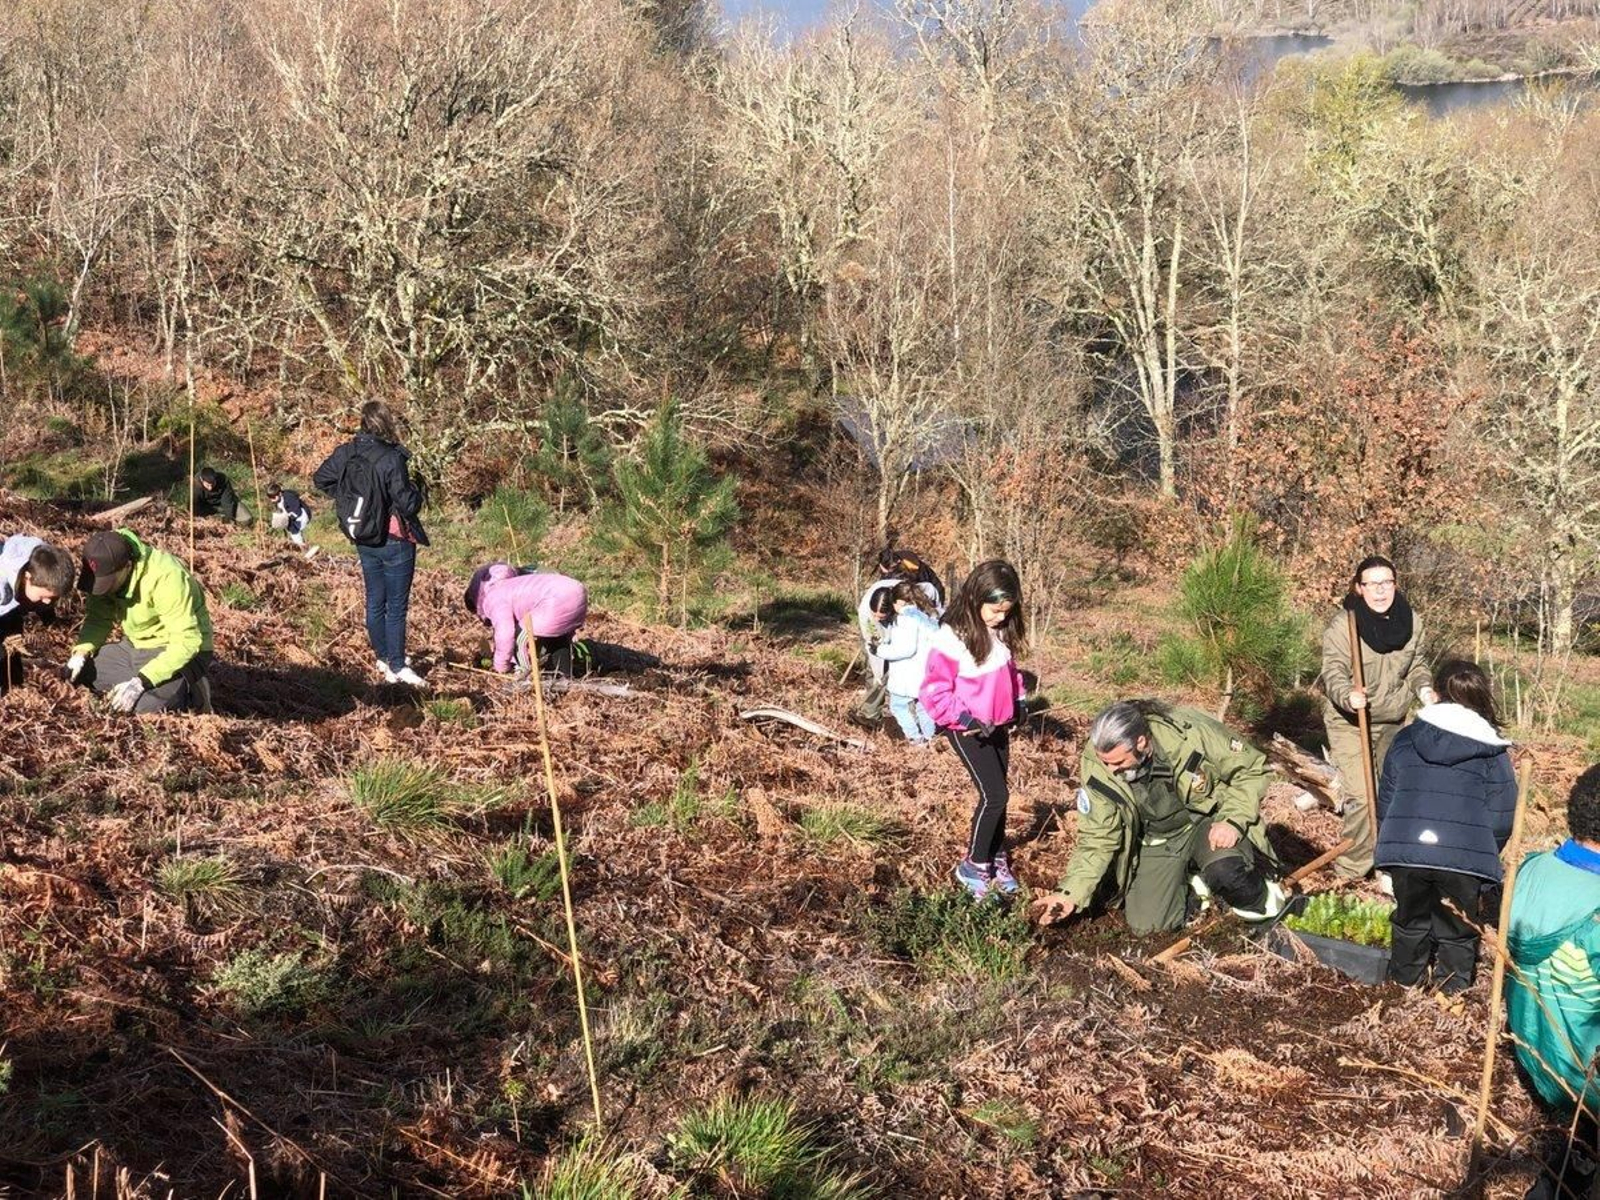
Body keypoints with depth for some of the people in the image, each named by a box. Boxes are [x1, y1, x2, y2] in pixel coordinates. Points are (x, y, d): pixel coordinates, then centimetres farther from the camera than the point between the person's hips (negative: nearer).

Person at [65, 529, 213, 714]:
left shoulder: (167, 578, -30)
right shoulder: (107, 572, -9)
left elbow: (187, 642, -30)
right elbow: (99, 618, 3)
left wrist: (140, 682, -36)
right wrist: (81, 652, -17)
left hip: (180, 651, -8)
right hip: (136, 646, 8)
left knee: (144, 708, -30)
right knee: (75, 672, -6)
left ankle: (186, 691, 0)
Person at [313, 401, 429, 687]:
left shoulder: (346, 452, -3)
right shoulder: (391, 459, -23)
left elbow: (321, 480, 11)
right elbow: (408, 504, -21)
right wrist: (416, 489, -1)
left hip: (364, 542, 7)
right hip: (394, 542, -7)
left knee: (375, 601, 17)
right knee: (396, 605, 3)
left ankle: (383, 659, 29)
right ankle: (397, 667, 8)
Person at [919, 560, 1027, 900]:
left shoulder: (1001, 631, -1)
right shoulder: (950, 639, -24)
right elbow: (933, 692, -21)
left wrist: (1019, 700, 5)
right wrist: (966, 720, -24)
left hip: (998, 726, 7)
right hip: (967, 730, -7)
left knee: (997, 794, 14)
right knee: (995, 795, -10)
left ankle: (996, 858, 29)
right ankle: (973, 866, 5)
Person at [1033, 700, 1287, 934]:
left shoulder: (1190, 731, -30)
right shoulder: (1097, 767, -22)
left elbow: (1253, 769, -16)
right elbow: (1097, 838, -12)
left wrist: (1232, 821, -29)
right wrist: (1071, 892, -23)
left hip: (1208, 820, -3)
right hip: (1156, 841, 3)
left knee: (1225, 870, -34)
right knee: (1145, 924, -10)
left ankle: (1259, 900, 1)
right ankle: (1193, 882, 19)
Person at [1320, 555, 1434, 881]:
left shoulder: (1411, 622, -5)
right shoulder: (1342, 626, -21)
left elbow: (1416, 665, 10)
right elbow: (1333, 674, -22)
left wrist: (1424, 688, -10)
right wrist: (1348, 695, -43)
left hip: (1392, 720, 6)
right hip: (1349, 723, -6)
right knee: (1362, 796, -15)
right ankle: (1352, 870, 0)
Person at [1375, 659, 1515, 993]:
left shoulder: (1405, 739, 10)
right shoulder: (1492, 750, 4)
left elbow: (1386, 800, 16)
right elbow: (1502, 815, 3)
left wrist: (1388, 846, 27)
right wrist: (1488, 858, 18)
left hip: (1405, 850, 2)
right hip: (1465, 856, -2)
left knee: (1410, 916, 23)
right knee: (1457, 926, 17)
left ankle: (1405, 975, 38)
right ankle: (1453, 981, 28)